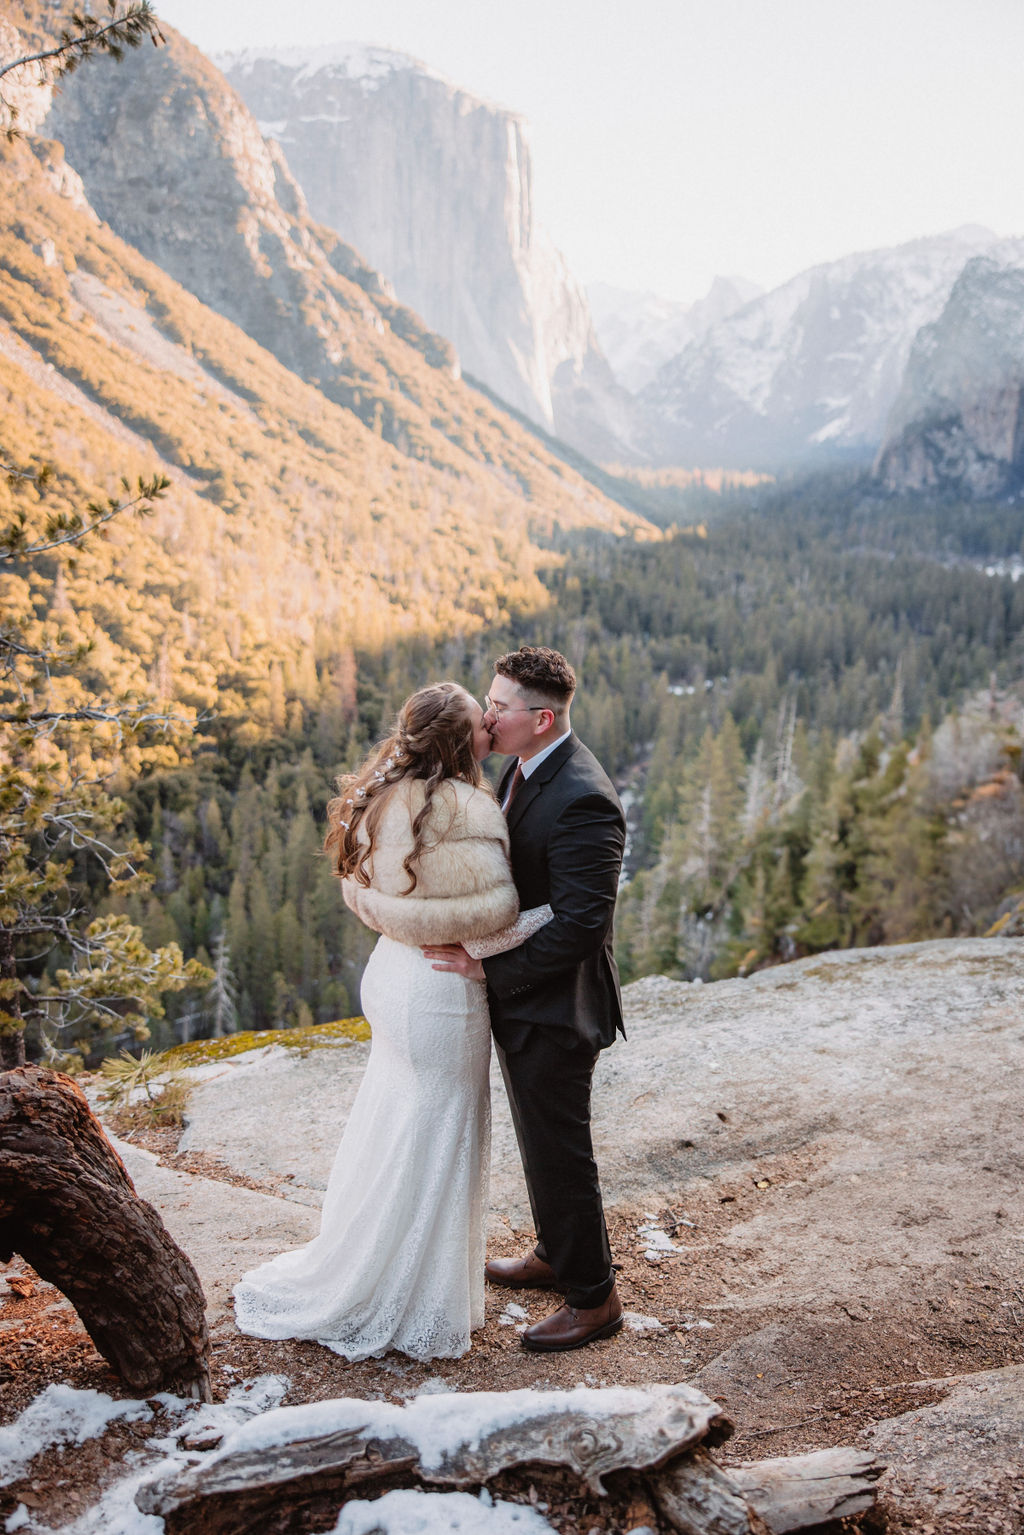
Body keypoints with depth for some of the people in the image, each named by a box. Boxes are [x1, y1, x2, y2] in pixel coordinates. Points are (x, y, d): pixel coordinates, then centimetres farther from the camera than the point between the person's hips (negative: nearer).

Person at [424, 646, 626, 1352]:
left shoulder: (581, 800, -28)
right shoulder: (528, 769, 3)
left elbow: (581, 924, -29)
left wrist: (490, 968, -22)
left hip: (554, 1008, -9)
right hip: (518, 994, 9)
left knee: (558, 1150, 6)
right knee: (540, 1139, 24)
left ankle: (595, 1297, 25)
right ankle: (555, 1254, 45)